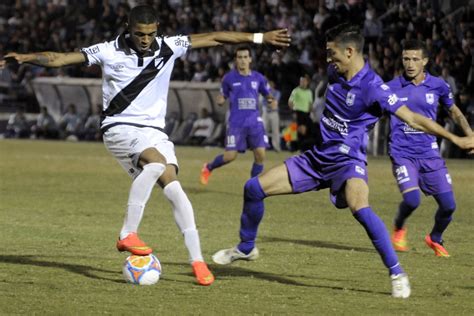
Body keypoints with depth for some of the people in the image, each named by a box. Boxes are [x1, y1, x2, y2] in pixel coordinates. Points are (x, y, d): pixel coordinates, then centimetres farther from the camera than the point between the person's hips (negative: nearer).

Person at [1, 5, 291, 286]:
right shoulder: (110, 52, -7)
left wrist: (260, 37, 4)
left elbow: (214, 38, 4)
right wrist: (25, 57, -24)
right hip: (120, 128, -4)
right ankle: (128, 234, -27)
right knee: (156, 163, -32)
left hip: (154, 131, 4)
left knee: (173, 187, -12)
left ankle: (197, 260, -9)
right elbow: (59, 59, -9)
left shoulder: (169, 47, 1)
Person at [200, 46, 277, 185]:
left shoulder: (258, 78, 7)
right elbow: (222, 97, 12)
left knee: (260, 155, -9)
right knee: (230, 156, -7)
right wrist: (220, 100, -12)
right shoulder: (229, 78, 3)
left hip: (255, 122, 2)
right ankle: (208, 167, 23)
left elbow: (268, 95, 18)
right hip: (236, 123, -2)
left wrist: (271, 100, -6)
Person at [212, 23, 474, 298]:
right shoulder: (334, 73, 1)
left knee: (360, 208, -37)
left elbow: (412, 118, -20)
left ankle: (397, 274, -27)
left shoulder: (373, 87, -20)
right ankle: (246, 248, 27)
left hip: (347, 161, -7)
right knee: (254, 188, 3)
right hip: (318, 157, 7)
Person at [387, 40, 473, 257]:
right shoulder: (391, 88, -5)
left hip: (429, 154, 3)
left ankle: (435, 239, 30)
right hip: (402, 154, -3)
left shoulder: (438, 86, 1)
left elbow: (453, 111, 17)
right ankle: (399, 228, 11)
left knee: (448, 205, -2)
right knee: (412, 199, -24)